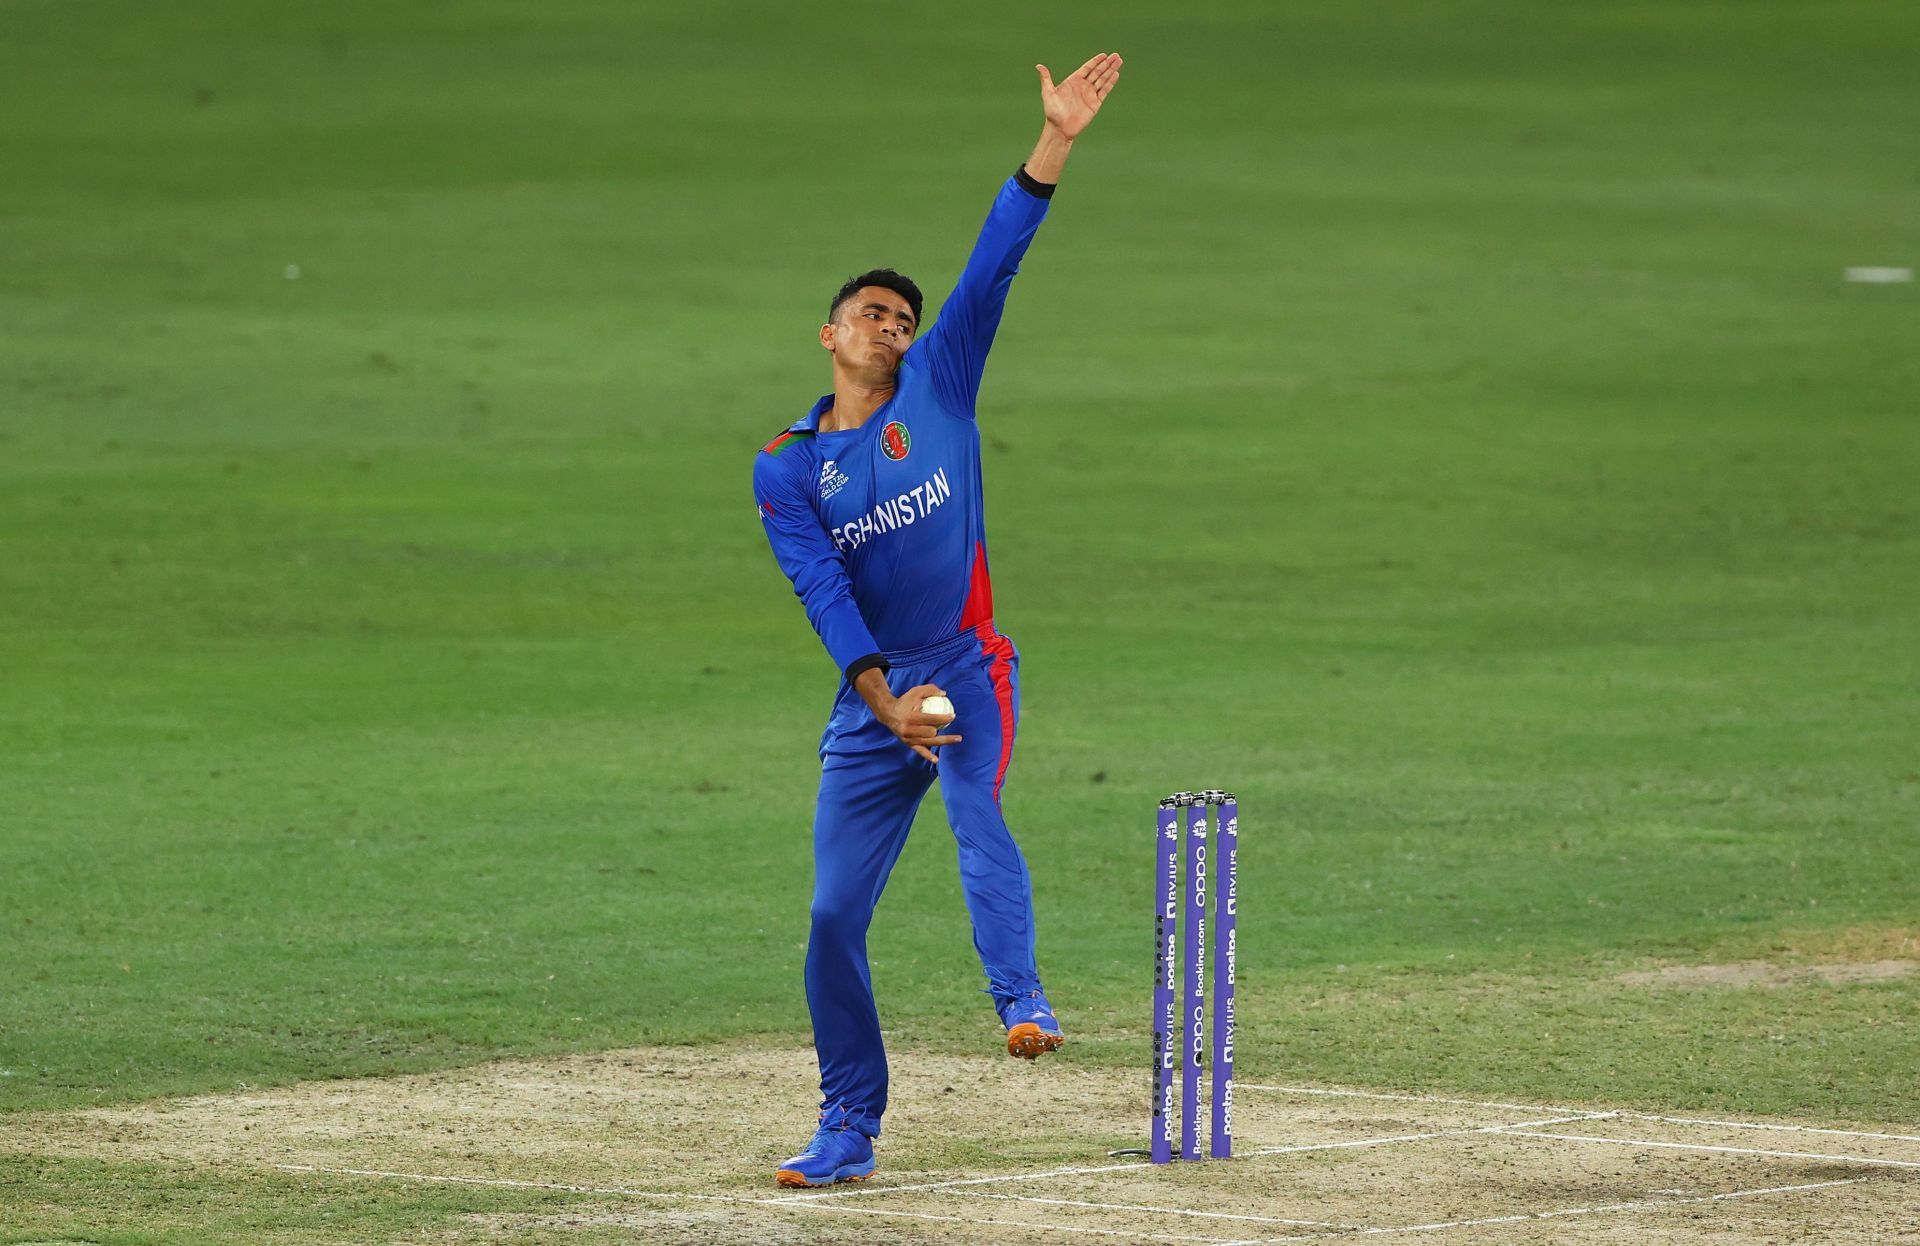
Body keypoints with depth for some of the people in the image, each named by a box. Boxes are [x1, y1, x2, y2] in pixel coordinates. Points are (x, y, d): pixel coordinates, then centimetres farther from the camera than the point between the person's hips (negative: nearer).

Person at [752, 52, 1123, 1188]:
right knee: (836, 917, 0)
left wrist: (1056, 144, -9)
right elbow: (821, 588, -5)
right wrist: (884, 698, -19)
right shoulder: (786, 470, 7)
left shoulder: (938, 388, 8)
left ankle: (1023, 1000, -49)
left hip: (967, 666, -2)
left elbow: (993, 266, 0)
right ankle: (849, 1135, 10)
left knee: (976, 809, -32)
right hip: (871, 695, 2)